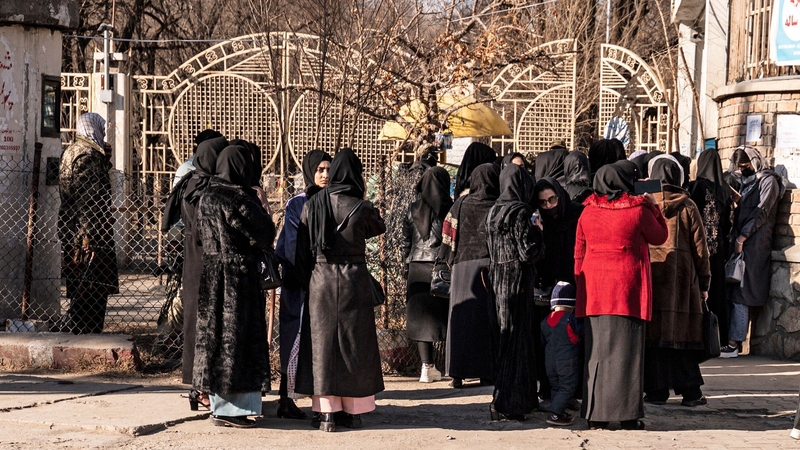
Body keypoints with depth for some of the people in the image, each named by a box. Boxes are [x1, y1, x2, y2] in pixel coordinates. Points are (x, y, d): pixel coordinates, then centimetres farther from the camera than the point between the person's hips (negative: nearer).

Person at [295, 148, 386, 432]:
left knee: (323, 344, 6)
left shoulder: (311, 206, -2)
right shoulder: (361, 207, -9)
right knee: (354, 344, 8)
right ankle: (353, 411, 11)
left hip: (321, 281, 2)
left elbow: (303, 250, 2)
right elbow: (378, 227, 12)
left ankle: (327, 412, 2)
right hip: (354, 281, -2)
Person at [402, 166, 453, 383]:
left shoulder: (413, 209, 3)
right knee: (448, 316, 5)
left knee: (421, 316, 6)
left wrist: (407, 267, 15)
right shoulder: (451, 209, -6)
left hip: (418, 269, 2)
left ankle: (427, 367, 3)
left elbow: (406, 241, 7)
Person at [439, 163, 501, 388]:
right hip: (491, 266, -1)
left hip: (463, 266, 1)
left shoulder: (461, 205, 2)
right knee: (488, 319, 5)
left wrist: (447, 263, 12)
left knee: (462, 317, 5)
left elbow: (449, 237, 4)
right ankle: (487, 372, 4)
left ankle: (458, 373, 2)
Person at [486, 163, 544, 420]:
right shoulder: (519, 213, -15)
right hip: (517, 281, -8)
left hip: (497, 280, 8)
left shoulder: (494, 212, 9)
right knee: (515, 339, -3)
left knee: (504, 338, 15)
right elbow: (528, 252, -17)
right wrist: (537, 232, -2)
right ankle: (505, 404, -4)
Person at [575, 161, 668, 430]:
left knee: (596, 350, 7)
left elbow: (579, 253, 9)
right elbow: (659, 237, 9)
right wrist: (653, 207, 20)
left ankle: (596, 415, 8)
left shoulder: (588, 212, 4)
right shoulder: (638, 210, -7)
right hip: (628, 288, -3)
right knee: (626, 349, -1)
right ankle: (628, 415, -2)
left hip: (594, 290, 3)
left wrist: (580, 284, 17)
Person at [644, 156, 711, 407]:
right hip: (682, 275, 0)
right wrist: (704, 282, 9)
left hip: (649, 272, 0)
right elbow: (700, 245, 3)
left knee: (654, 332, 3)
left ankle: (657, 390, 3)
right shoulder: (687, 206, 1)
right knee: (682, 331, 4)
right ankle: (690, 392, 4)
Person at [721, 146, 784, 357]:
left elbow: (761, 213, -11)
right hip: (738, 242, 8)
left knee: (740, 295, -10)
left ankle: (734, 343, -10)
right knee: (729, 292, 2)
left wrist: (742, 238, -14)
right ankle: (728, 339, 1)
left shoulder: (767, 180, -3)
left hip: (753, 244, -8)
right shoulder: (743, 181, 21)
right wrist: (733, 237, 7)